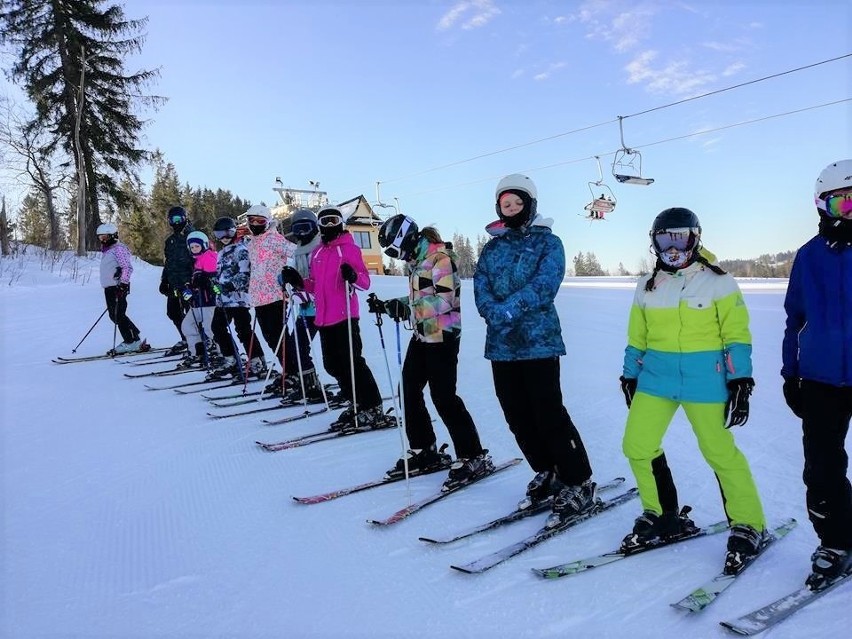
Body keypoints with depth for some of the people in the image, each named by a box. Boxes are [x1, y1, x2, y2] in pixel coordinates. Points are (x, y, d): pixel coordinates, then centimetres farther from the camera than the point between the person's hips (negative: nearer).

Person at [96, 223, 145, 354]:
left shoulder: (118, 248, -9)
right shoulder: (106, 251, 21)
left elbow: (128, 268, -18)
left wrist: (123, 284, -23)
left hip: (119, 288, -10)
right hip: (109, 288, 10)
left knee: (119, 315, -10)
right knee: (114, 316, 9)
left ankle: (133, 342, -4)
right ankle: (134, 338, 14)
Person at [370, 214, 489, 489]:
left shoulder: (439, 257, -15)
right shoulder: (418, 260, 13)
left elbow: (445, 299, -24)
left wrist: (405, 307, -31)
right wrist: (386, 306, 10)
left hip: (442, 337, -10)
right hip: (422, 335, 10)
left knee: (443, 397, -7)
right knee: (408, 391, 9)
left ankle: (474, 458, 5)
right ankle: (424, 451, 23)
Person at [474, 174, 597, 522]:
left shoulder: (548, 242, 1)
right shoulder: (492, 248, 15)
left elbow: (545, 284, -14)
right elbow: (480, 287, 4)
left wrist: (510, 309, -25)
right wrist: (493, 311, -16)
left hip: (539, 340, -6)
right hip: (501, 344, 6)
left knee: (549, 414, -5)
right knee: (517, 416, 11)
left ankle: (579, 485, 10)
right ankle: (547, 474, 29)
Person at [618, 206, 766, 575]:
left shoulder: (717, 281, -2)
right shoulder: (648, 286, 10)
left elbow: (736, 334, -4)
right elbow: (636, 338, 15)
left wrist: (740, 381, -9)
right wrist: (630, 376, 16)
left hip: (704, 378, -4)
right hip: (656, 376, 5)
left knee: (720, 452, -2)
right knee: (636, 446, 0)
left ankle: (748, 526, 20)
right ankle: (663, 516, 20)